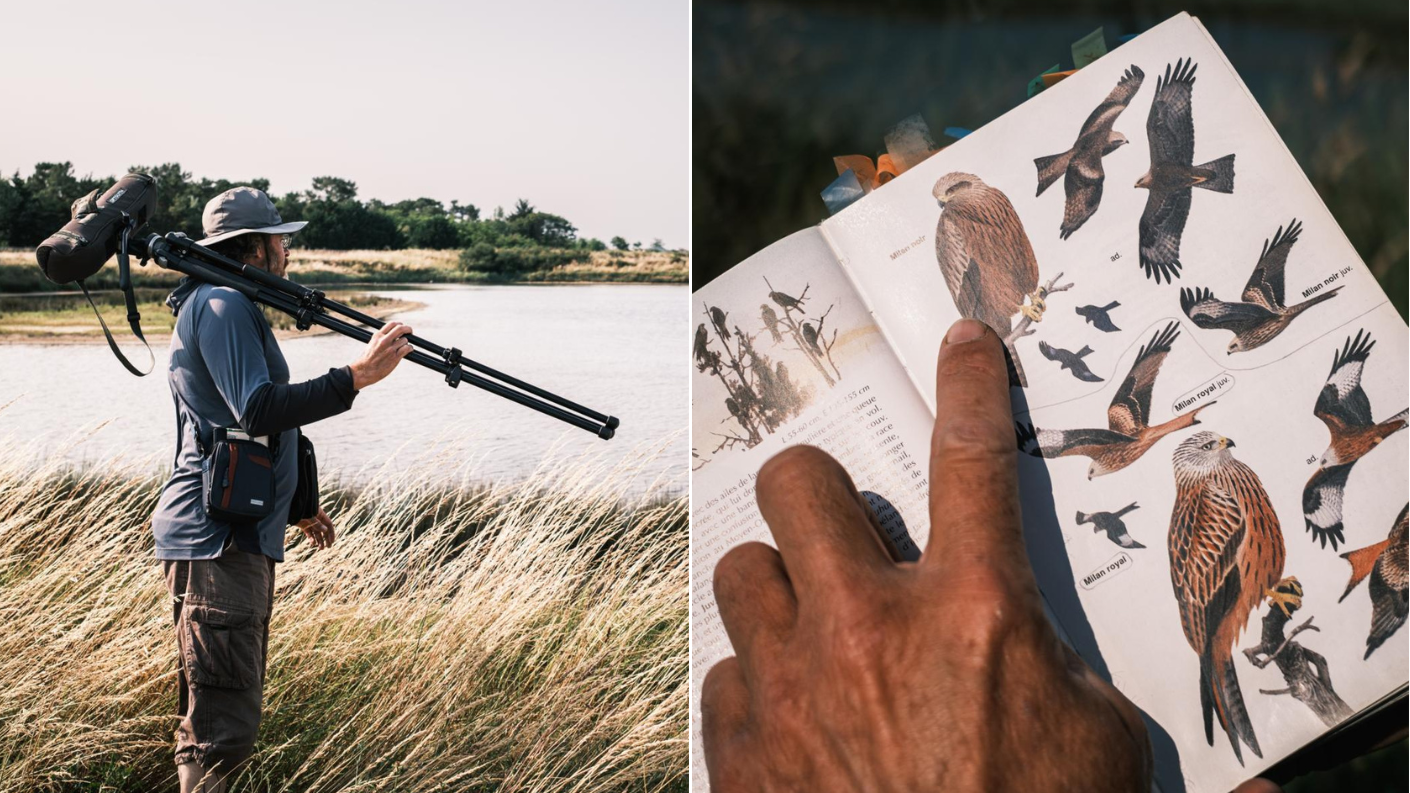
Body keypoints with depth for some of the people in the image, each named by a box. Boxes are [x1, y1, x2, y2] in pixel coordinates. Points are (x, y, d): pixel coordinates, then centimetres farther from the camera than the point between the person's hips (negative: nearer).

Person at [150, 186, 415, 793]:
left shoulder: (227, 304, 21)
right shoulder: (222, 303, -11)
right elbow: (260, 411, -24)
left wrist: (296, 505, 29)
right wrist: (359, 374, -26)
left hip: (242, 537, 11)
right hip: (215, 542, -11)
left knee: (222, 717, 16)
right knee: (225, 727, -11)